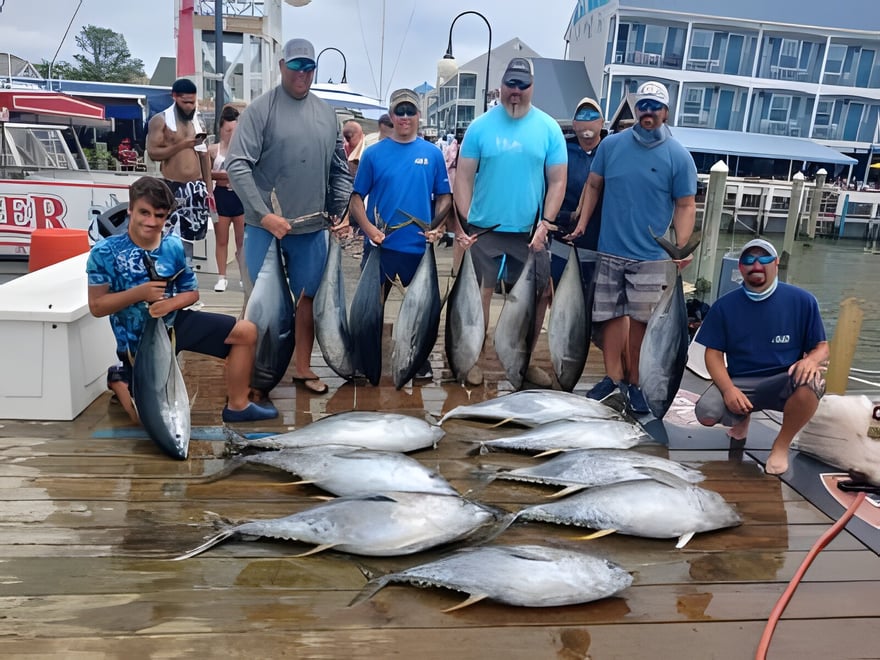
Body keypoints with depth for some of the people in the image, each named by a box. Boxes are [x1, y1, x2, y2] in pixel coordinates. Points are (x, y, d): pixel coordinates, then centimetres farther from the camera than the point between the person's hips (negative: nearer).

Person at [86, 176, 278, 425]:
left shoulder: (174, 246, -8)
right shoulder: (105, 252, -18)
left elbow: (191, 292, 1)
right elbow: (96, 306, -15)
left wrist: (169, 303, -21)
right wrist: (139, 293, -28)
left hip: (175, 322, 4)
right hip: (138, 340, -4)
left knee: (246, 331, -8)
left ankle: (237, 405, 3)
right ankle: (120, 380, 29)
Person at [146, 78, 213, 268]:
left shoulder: (197, 121, 16)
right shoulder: (160, 120, -2)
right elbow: (153, 152, -11)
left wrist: (208, 188, 11)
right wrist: (181, 145, -18)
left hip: (196, 186, 5)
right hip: (173, 188, -5)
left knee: (189, 234, 10)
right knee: (171, 237, -9)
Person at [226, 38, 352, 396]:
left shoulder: (327, 113, 10)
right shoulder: (260, 109, -5)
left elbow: (340, 169, 15)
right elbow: (237, 165, -13)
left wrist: (340, 211, 5)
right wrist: (264, 214, -19)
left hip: (312, 227, 4)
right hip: (265, 225, -4)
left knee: (308, 296, 11)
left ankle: (302, 367, 24)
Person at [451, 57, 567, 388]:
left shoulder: (549, 128, 2)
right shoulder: (481, 125, -1)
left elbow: (557, 181, 2)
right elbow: (463, 177, -1)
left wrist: (545, 224, -9)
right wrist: (462, 224, -9)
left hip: (529, 232, 2)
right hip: (484, 228, -2)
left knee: (539, 294, 9)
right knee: (479, 294, 5)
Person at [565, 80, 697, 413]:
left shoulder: (678, 156, -2)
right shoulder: (611, 144, 4)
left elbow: (685, 206, -1)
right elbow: (593, 186, 12)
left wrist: (681, 247, -13)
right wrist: (582, 224, 3)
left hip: (650, 256, -2)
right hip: (610, 250, 2)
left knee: (640, 319, 2)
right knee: (611, 314, 8)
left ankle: (636, 382, 15)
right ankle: (613, 376, 20)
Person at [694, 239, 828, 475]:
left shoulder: (802, 301, -3)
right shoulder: (724, 306, -1)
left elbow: (822, 347, 2)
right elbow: (714, 353, -2)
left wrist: (811, 360, -24)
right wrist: (728, 389, -20)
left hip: (784, 383, -1)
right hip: (740, 383, 1)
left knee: (811, 382, -35)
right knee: (706, 413, -27)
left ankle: (781, 444, -7)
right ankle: (742, 416, 14)